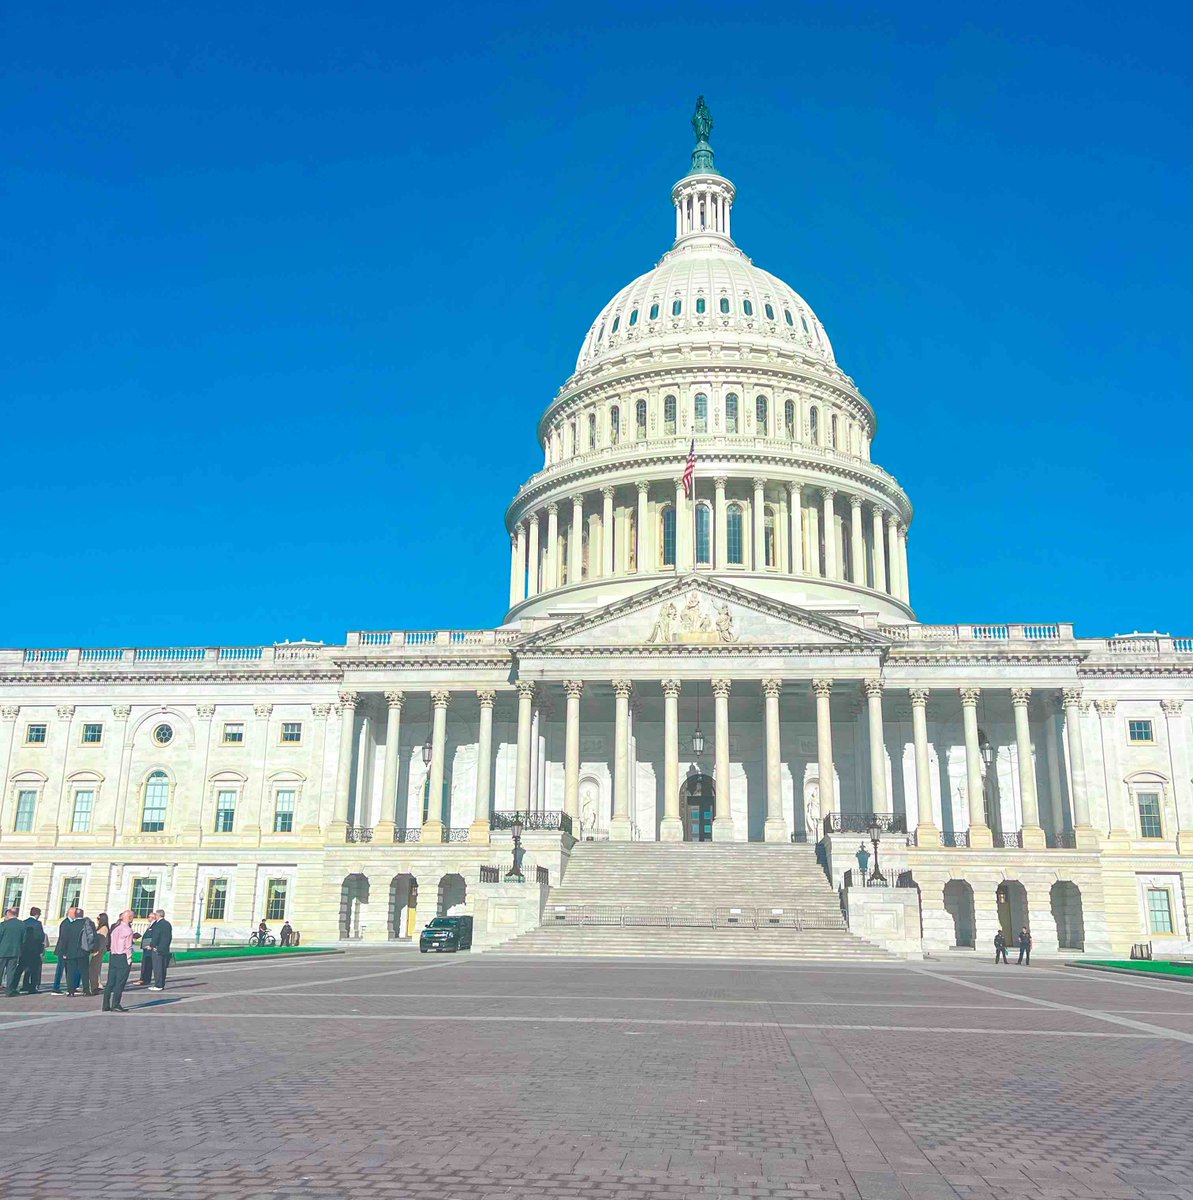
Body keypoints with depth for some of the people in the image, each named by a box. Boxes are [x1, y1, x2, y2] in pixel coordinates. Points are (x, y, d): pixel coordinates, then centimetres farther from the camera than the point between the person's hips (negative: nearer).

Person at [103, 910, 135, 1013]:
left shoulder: (115, 928, 10)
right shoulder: (127, 930, -12)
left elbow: (110, 940, 10)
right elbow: (128, 946, -12)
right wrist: (129, 960, -6)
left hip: (113, 957, 7)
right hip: (123, 957, -7)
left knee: (110, 982, 10)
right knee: (120, 983, -2)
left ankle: (106, 1006, 12)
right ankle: (115, 1005, -2)